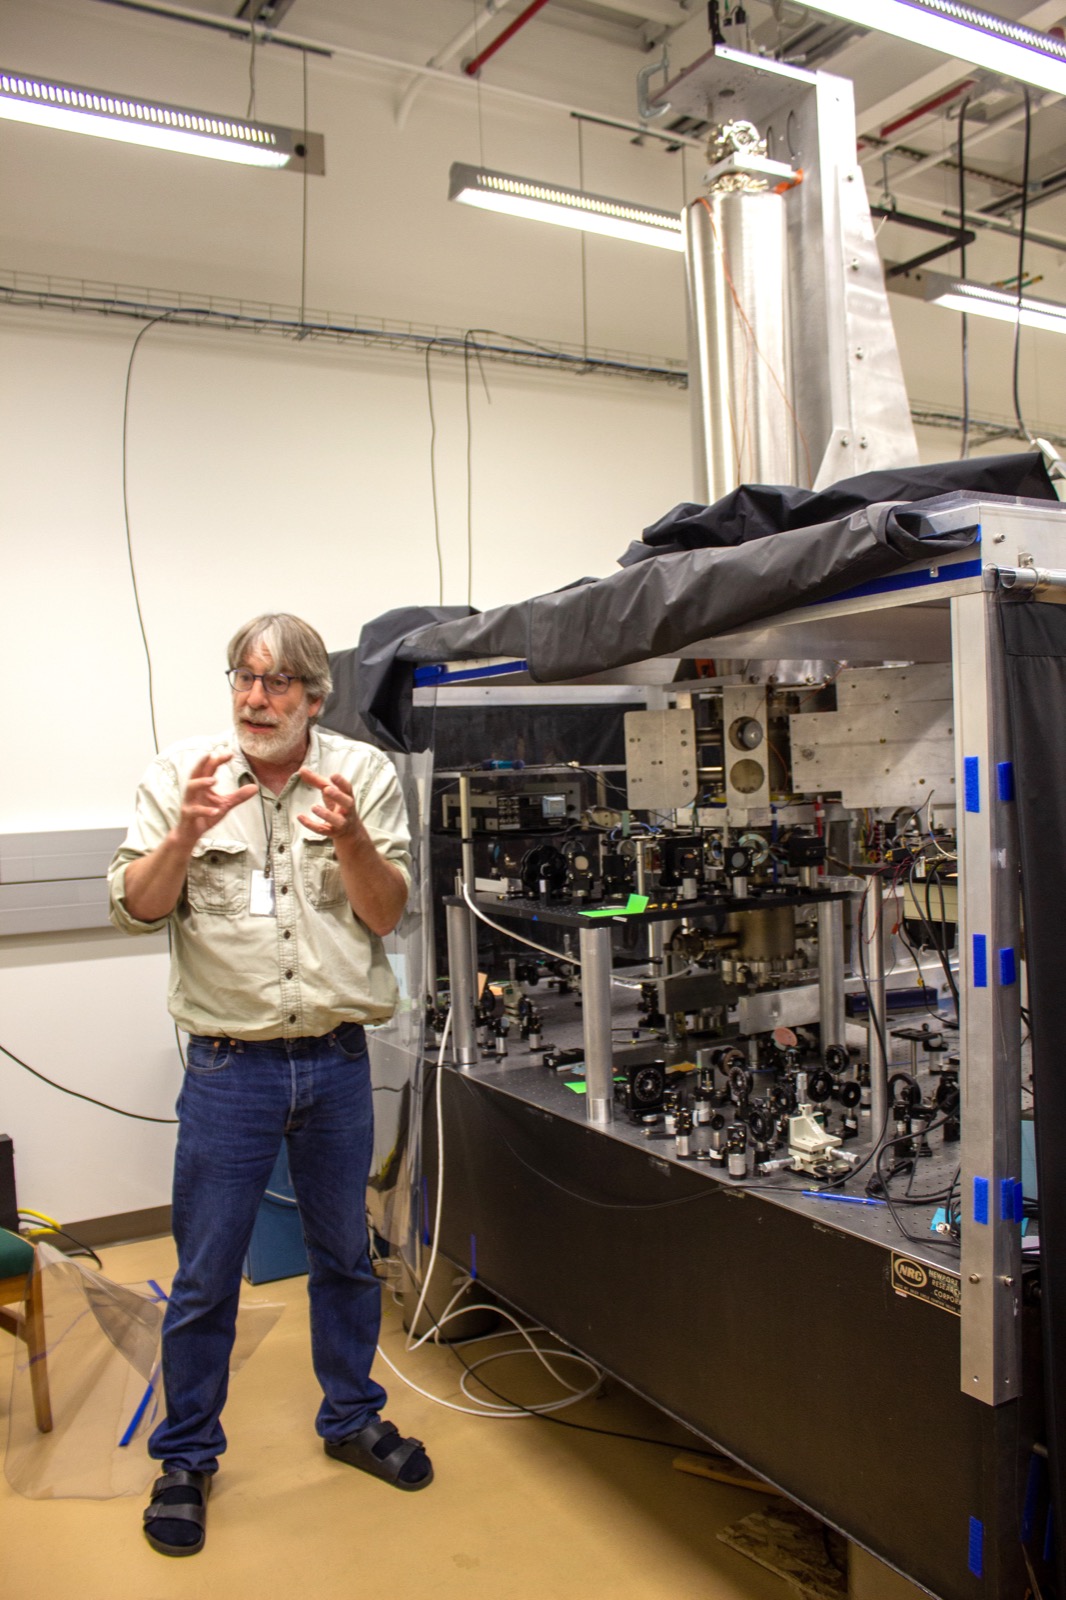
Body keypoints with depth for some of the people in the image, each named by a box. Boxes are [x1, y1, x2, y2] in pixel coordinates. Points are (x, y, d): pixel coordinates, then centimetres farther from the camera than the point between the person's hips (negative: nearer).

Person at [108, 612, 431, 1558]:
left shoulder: (365, 775, -1)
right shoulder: (179, 775, -1)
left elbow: (387, 914, -4)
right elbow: (134, 910, -4)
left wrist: (349, 837, -22)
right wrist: (188, 831, -21)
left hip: (339, 1061, 2)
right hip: (230, 1067, -1)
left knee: (345, 1256, 18)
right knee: (205, 1275, 9)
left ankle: (352, 1418, 40)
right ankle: (186, 1457, 30)